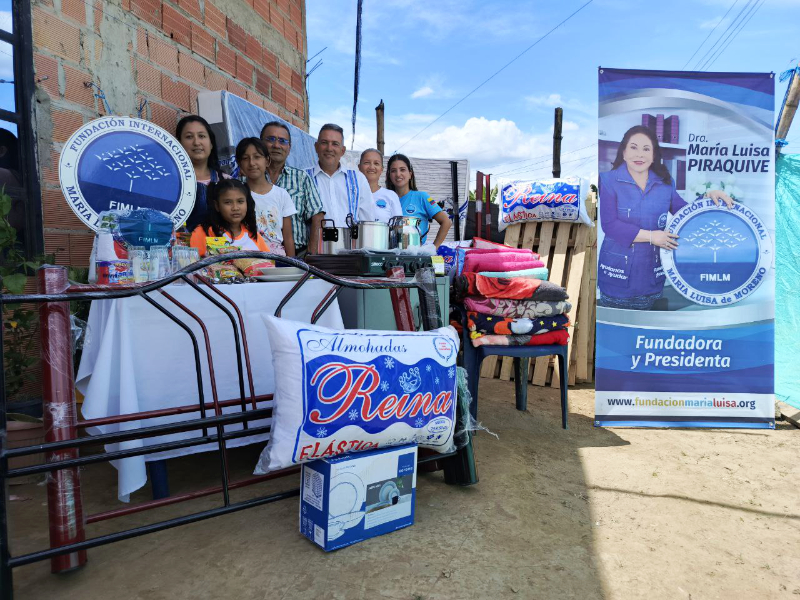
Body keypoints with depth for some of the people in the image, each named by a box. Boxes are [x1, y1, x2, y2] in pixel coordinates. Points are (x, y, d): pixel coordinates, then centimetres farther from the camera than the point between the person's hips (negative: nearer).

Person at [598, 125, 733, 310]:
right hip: (617, 272, -4)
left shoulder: (665, 183, 8)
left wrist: (707, 197, -3)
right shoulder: (609, 181, -7)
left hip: (651, 274, 4)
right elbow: (609, 224, -16)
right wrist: (650, 236, -18)